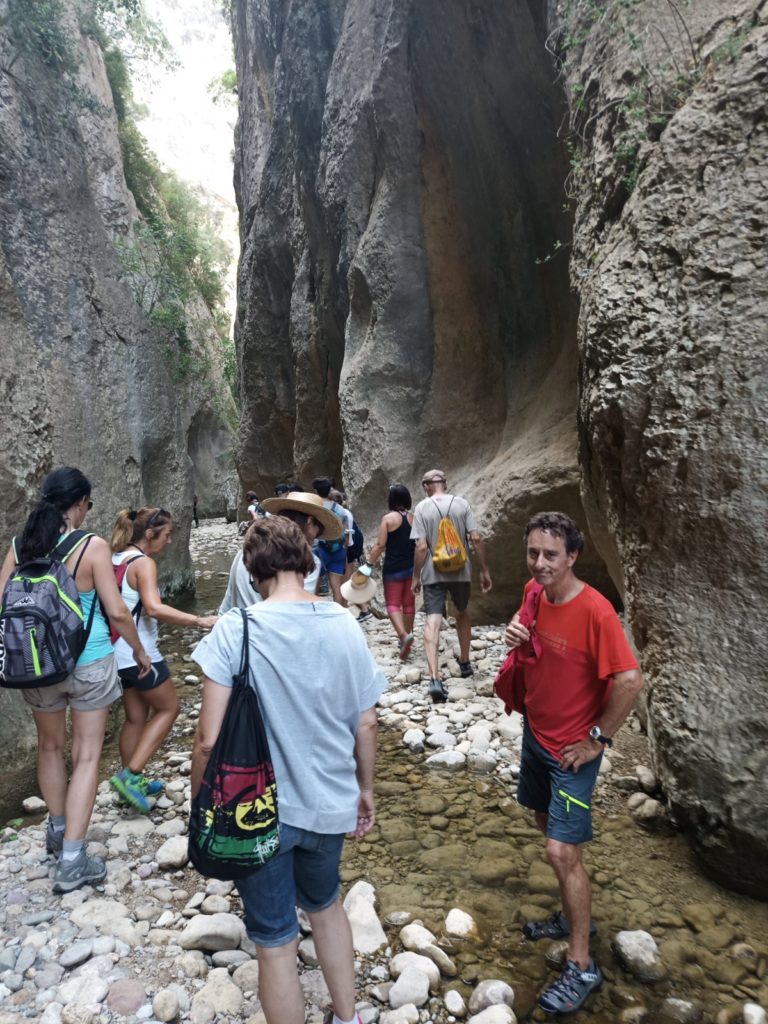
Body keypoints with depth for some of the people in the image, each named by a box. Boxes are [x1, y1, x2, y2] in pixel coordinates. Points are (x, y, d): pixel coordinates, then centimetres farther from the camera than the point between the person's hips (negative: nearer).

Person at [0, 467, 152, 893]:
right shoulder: (92, 547, -15)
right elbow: (117, 612, -15)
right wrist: (139, 650, 0)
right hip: (89, 662, -4)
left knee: (50, 746, 24)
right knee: (87, 754, 7)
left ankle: (58, 829, 43)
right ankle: (72, 861, 9)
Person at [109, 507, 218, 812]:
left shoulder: (116, 558, 7)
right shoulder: (144, 563, -18)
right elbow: (154, 608, -32)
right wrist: (199, 621, -35)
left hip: (118, 653, 8)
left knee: (136, 717, 18)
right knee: (168, 708, 9)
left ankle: (132, 782, 28)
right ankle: (130, 774, 3)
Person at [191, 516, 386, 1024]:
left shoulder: (235, 630, -19)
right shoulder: (345, 626, -9)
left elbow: (209, 740, -18)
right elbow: (366, 725, -1)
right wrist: (365, 789, 14)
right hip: (330, 804, 4)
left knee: (276, 944, 17)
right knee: (326, 904, 31)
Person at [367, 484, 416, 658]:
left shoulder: (388, 518, -10)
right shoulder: (414, 518, 2)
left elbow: (380, 545, -14)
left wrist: (369, 564, -6)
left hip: (393, 568, -4)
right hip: (412, 567, 4)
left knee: (392, 603, 2)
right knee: (409, 603, 14)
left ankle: (404, 635, -18)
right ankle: (407, 636, 25)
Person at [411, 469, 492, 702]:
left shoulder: (422, 507, -6)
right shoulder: (461, 504, -2)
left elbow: (421, 547, -11)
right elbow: (476, 538, -6)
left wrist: (416, 576, 0)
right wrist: (484, 570, 1)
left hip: (433, 573, -2)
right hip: (460, 570, 2)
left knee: (432, 622, -5)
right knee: (462, 613, 24)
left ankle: (435, 678, -17)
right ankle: (465, 663, 36)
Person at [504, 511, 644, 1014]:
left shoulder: (595, 611, -26)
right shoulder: (534, 592, -5)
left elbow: (630, 681, -26)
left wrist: (597, 739, -17)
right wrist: (517, 636, -11)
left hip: (572, 749, -7)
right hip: (535, 732, 7)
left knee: (563, 851, -4)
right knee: (549, 824, 21)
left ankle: (582, 967, 16)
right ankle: (573, 916, 44)